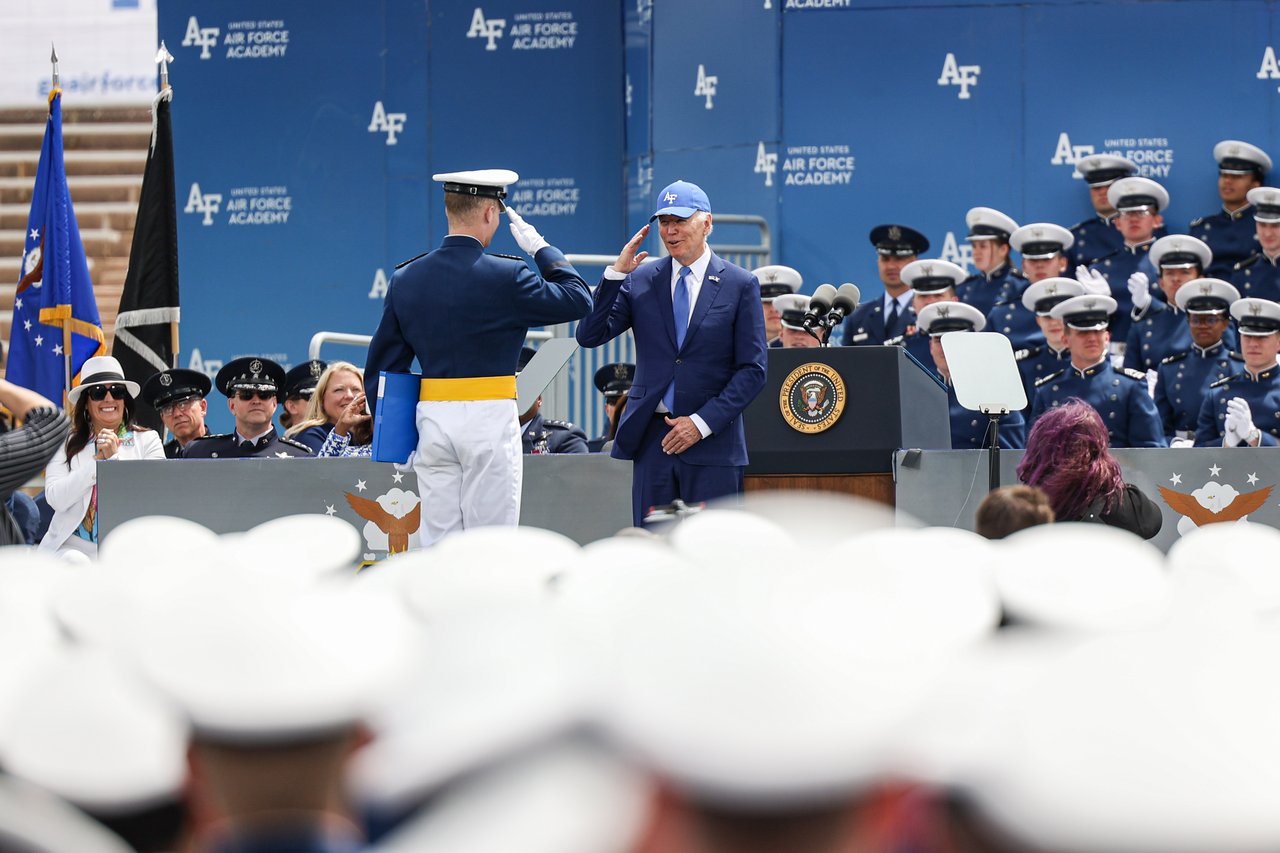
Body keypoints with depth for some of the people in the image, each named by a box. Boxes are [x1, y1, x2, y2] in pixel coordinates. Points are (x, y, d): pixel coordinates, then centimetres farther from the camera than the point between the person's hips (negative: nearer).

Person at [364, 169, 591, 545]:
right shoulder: (505, 277, -10)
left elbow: (381, 365, 9)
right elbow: (577, 299, 0)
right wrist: (542, 249, 10)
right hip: (489, 419, -5)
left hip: (433, 419, 5)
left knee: (437, 542, 7)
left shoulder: (406, 279, 6)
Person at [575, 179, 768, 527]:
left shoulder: (740, 285, 2)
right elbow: (589, 336, 1)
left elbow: (752, 370, -1)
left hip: (712, 441, -2)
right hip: (652, 439, 2)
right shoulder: (640, 281, 9)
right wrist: (616, 274, -8)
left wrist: (702, 423, -10)